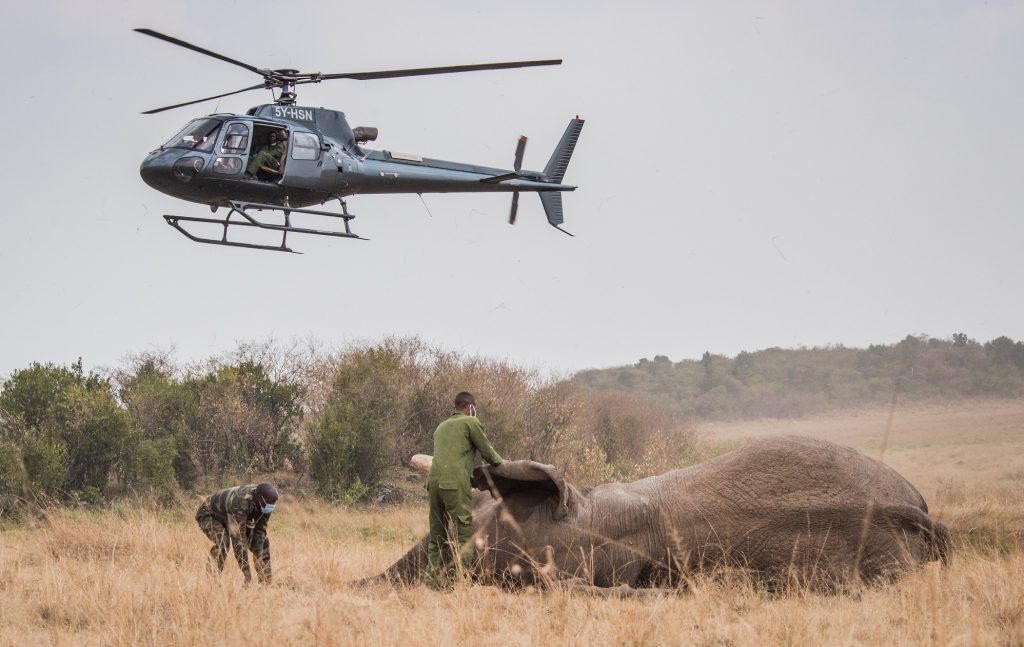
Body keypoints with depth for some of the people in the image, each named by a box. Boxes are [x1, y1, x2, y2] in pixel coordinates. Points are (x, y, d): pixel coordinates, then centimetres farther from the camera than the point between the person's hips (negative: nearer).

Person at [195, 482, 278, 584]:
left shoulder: (265, 504, -22)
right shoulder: (240, 504, -44)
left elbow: (260, 533, -15)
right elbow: (238, 539, -42)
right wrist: (247, 575, -40)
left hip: (232, 518, 7)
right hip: (208, 515, -7)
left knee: (263, 541, -2)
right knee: (223, 542, -36)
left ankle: (266, 582, 6)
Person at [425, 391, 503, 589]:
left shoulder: (441, 427, 26)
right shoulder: (470, 422, 6)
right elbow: (487, 452, 7)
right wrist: (500, 461, 28)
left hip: (434, 481, 7)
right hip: (455, 483, -7)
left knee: (437, 534, 10)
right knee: (464, 531, -6)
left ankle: (432, 579, 6)